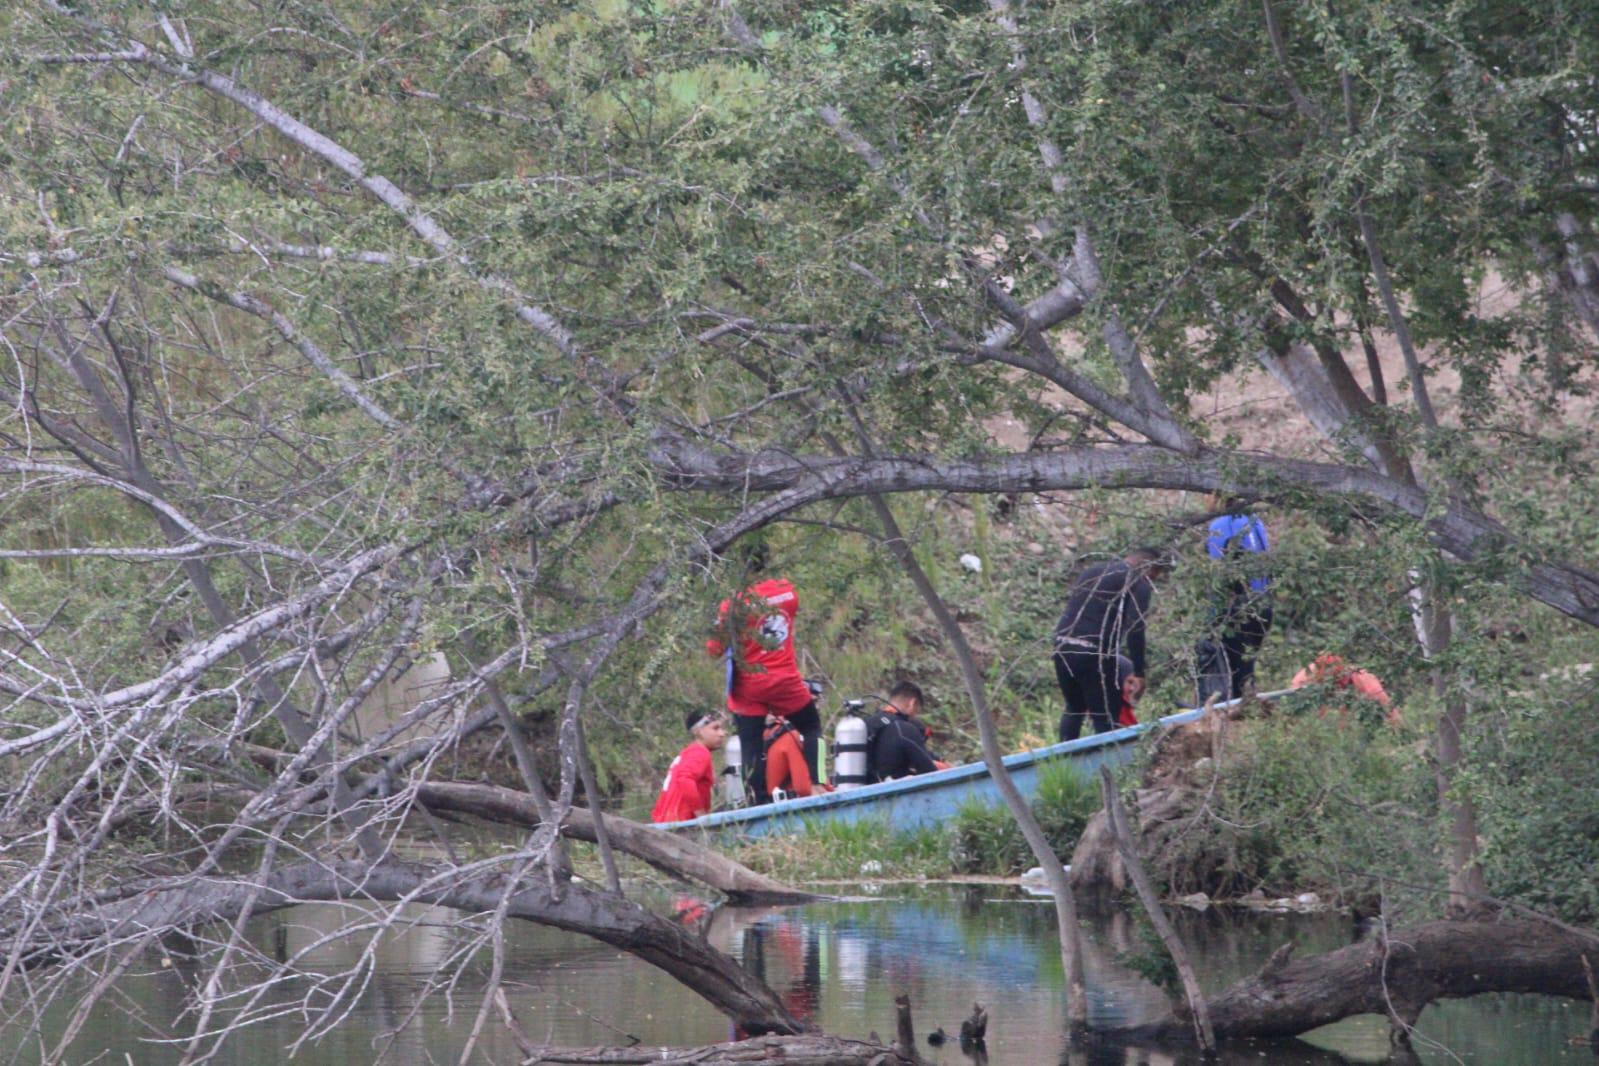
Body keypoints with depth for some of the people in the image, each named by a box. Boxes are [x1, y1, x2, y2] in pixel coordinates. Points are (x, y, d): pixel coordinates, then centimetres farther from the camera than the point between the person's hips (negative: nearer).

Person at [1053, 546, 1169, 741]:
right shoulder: (1139, 582, 0)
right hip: (1095, 654, -7)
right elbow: (1135, 629, -12)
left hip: (1062, 648, 7)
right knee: (1106, 718, -1)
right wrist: (1138, 673, -10)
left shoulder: (1091, 572, 23)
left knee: (1074, 709, 24)